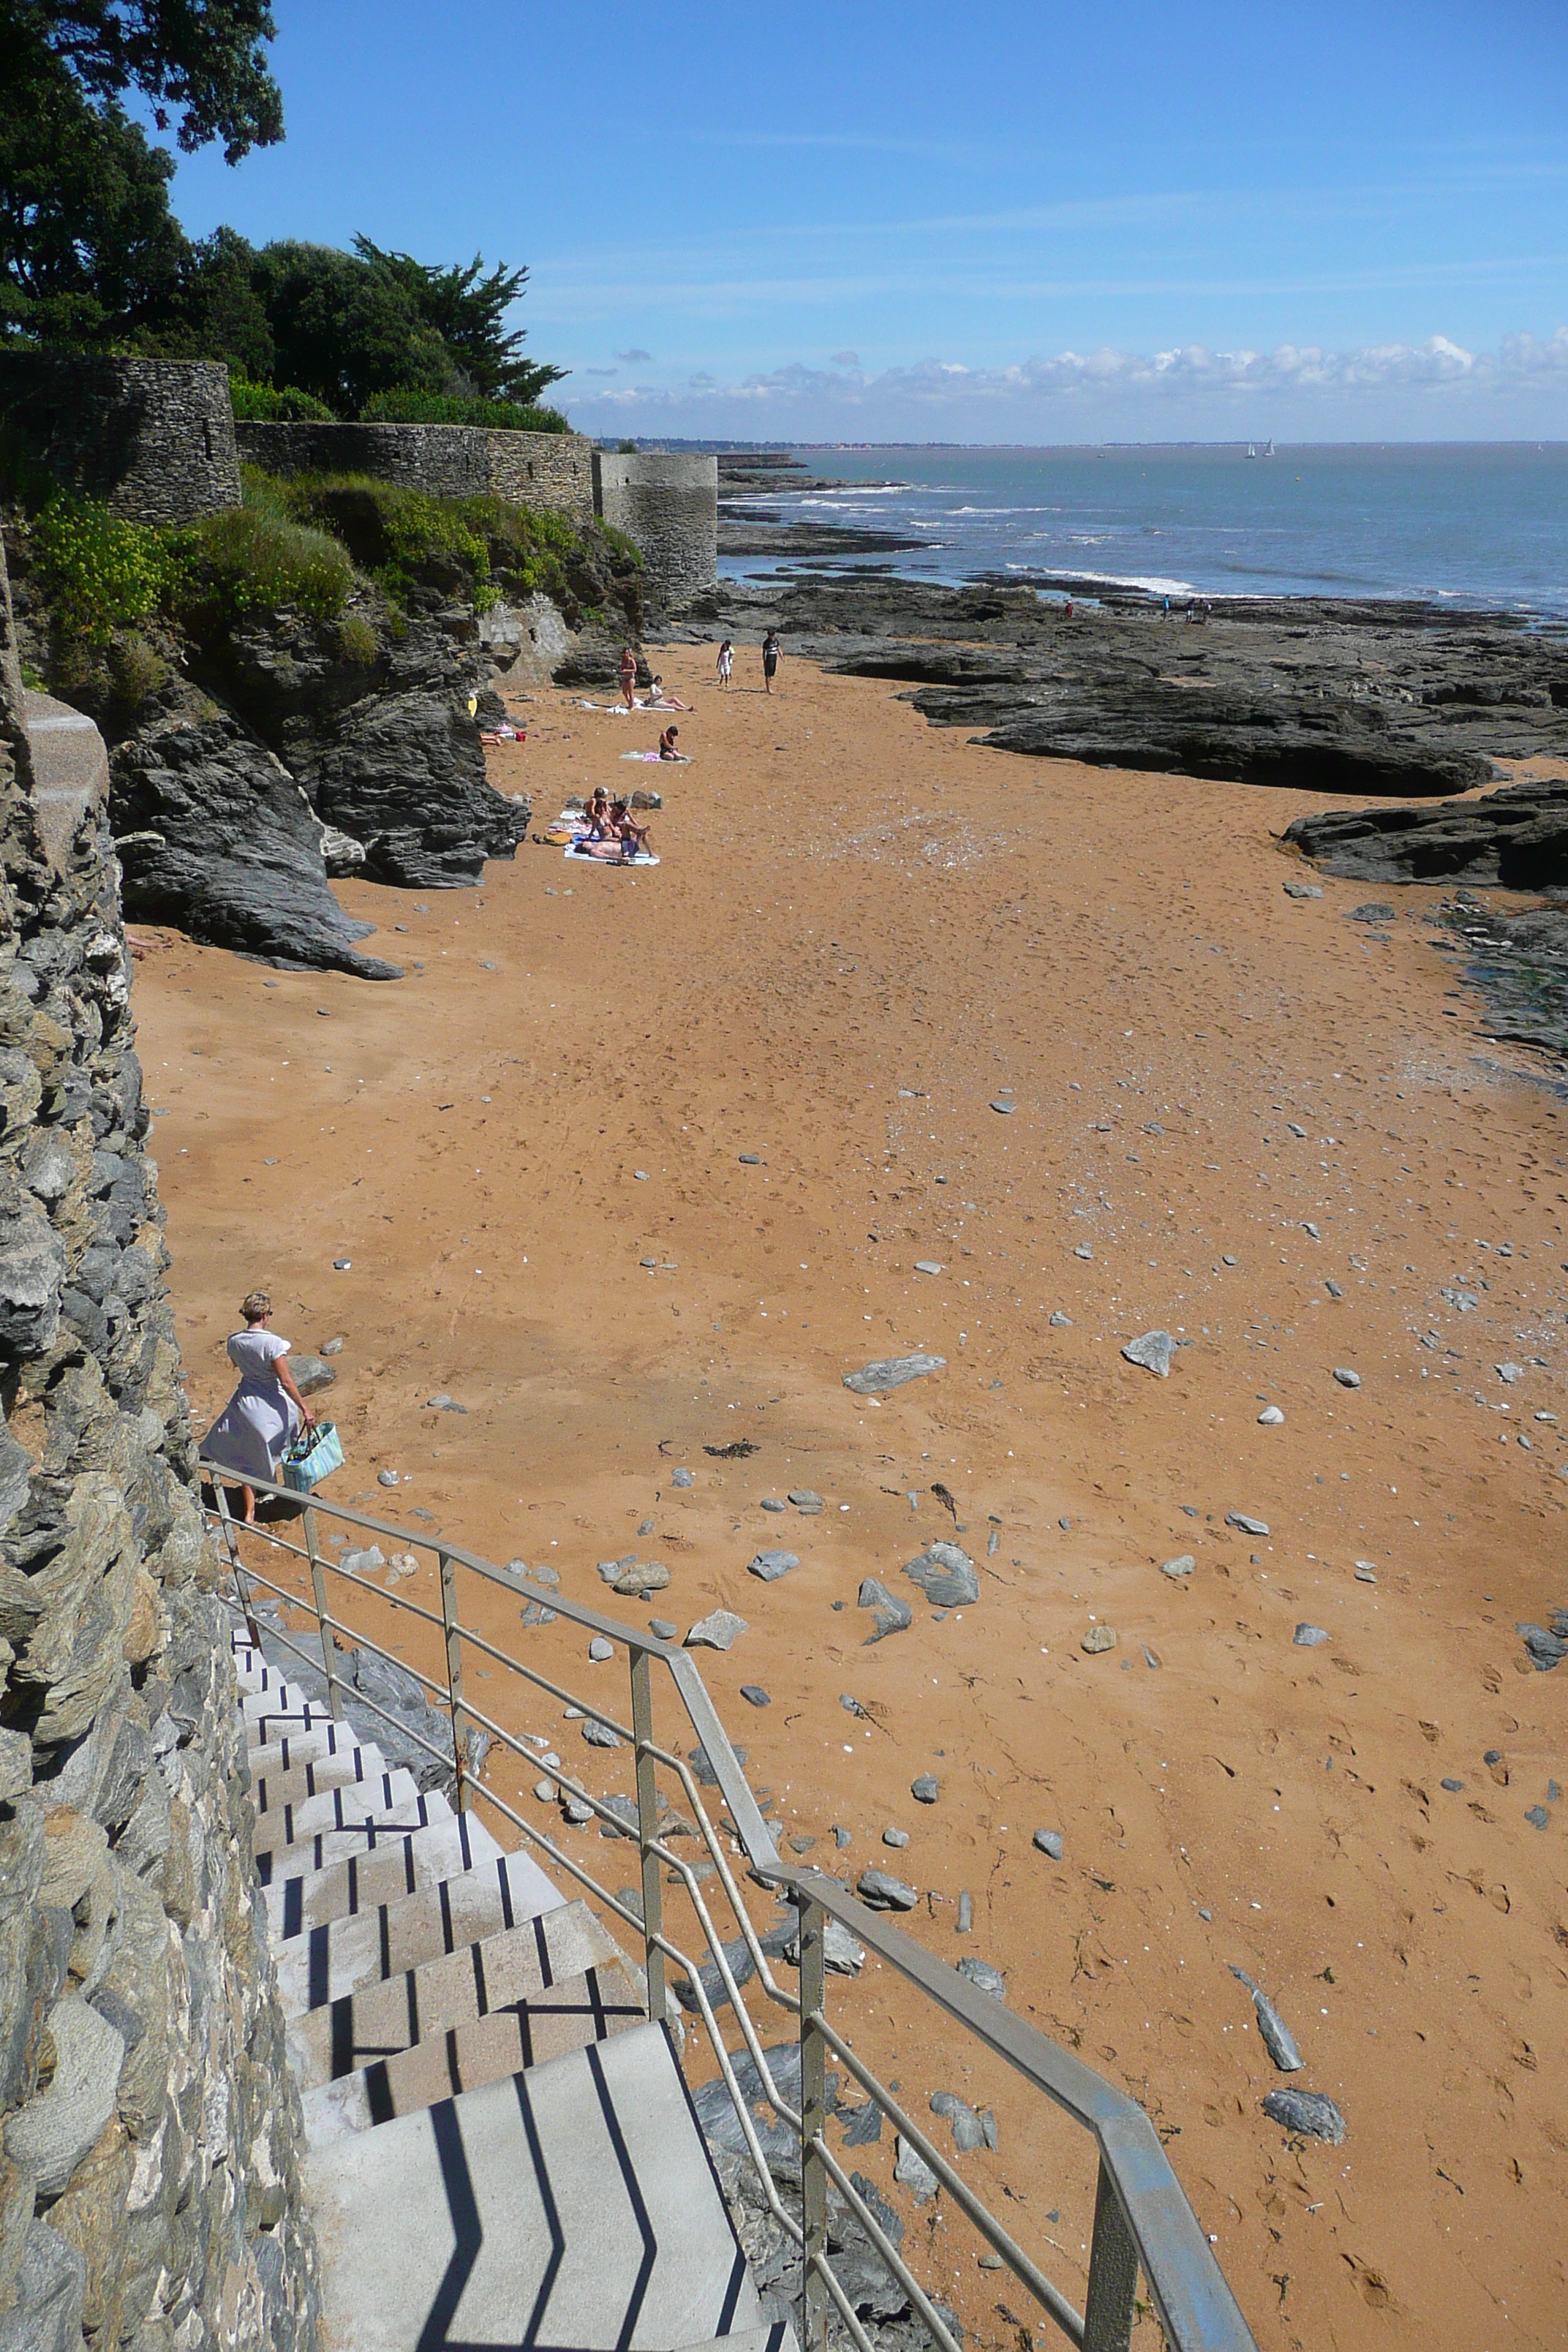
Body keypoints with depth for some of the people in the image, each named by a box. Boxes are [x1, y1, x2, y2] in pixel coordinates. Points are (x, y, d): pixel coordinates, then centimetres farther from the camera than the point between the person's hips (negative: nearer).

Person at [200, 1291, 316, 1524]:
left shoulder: (234, 1341, -8)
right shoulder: (272, 1343, -24)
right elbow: (286, 1381, -21)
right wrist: (305, 1409, -15)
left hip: (245, 1403, 4)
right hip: (273, 1405, -4)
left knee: (247, 1460, 14)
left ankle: (249, 1512, 12)